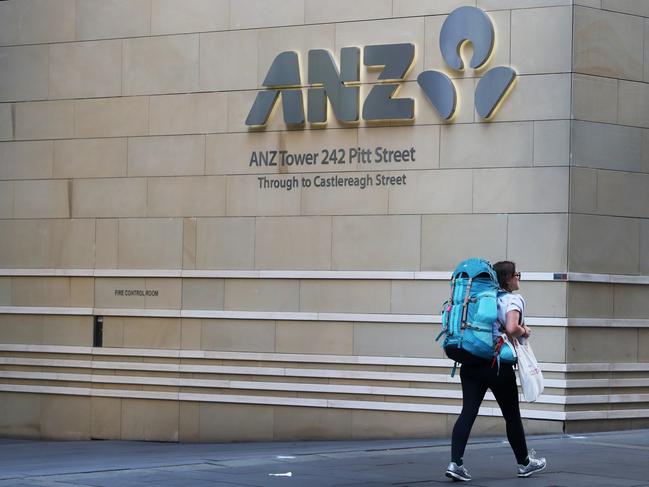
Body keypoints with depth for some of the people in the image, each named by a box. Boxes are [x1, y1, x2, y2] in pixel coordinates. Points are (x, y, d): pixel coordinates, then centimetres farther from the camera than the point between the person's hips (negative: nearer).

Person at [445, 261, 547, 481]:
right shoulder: (513, 300, -6)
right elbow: (511, 328, -23)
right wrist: (524, 331, -2)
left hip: (470, 362, 5)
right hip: (497, 365, -5)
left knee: (468, 412, -2)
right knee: (512, 415, 12)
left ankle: (455, 462, -17)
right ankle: (524, 462, 28)